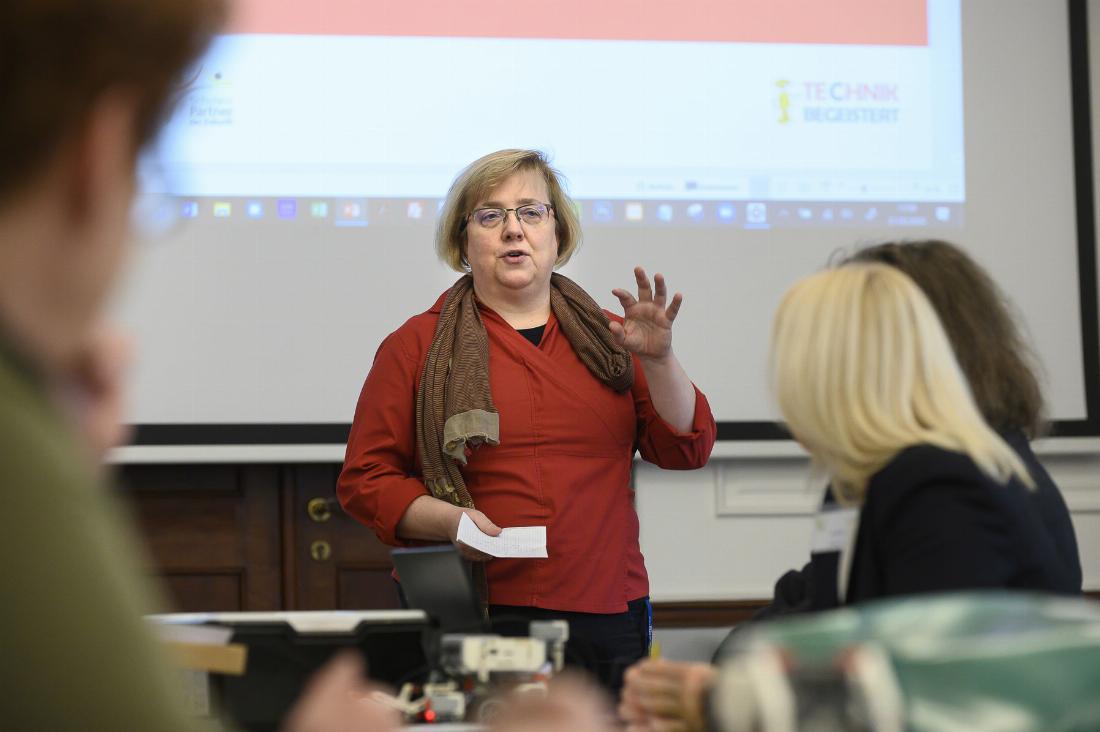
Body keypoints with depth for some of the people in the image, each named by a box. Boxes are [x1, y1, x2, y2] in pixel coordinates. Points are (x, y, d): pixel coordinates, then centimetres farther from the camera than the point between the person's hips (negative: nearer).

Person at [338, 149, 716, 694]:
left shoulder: (606, 340, 14)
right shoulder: (417, 347, 6)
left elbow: (687, 449, 9)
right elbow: (365, 478, 3)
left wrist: (658, 359, -6)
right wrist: (450, 520, -13)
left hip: (607, 613, 3)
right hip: (476, 620, -2)